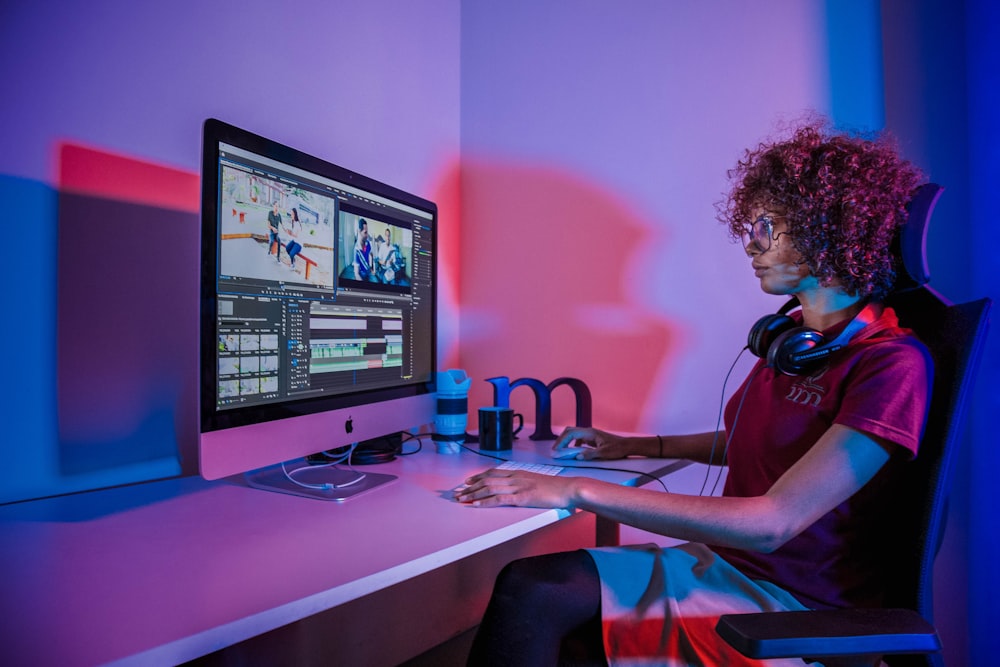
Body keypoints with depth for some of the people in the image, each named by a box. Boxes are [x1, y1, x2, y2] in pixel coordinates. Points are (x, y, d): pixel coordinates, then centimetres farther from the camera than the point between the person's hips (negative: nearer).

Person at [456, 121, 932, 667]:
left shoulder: (892, 362, -18)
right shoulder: (788, 333, 7)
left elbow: (771, 523, -25)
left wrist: (580, 491, -29)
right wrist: (633, 447, 14)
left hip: (793, 603, -6)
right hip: (726, 561, 6)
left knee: (531, 593, -22)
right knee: (529, 588, -16)